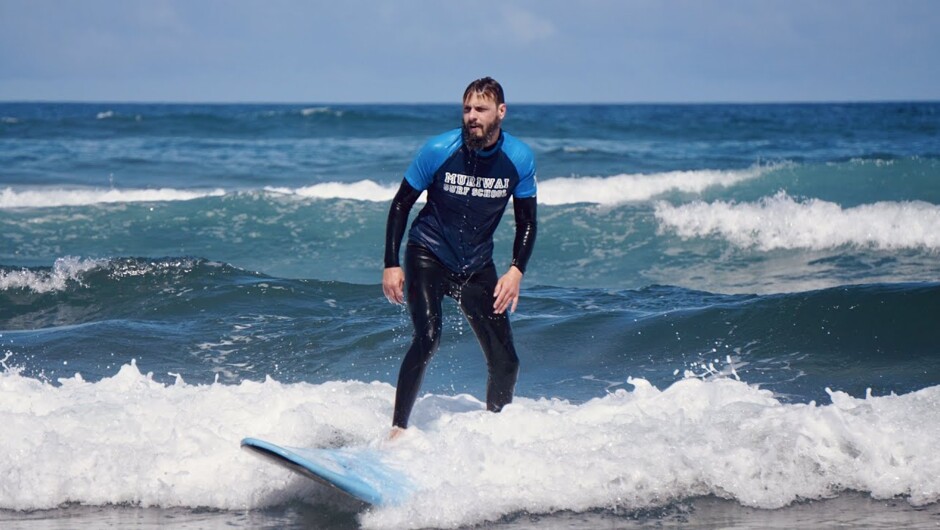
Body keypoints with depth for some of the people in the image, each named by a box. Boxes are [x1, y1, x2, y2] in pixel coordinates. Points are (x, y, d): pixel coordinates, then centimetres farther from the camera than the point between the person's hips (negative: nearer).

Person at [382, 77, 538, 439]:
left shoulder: (519, 159, -10)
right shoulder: (439, 151, -16)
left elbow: (526, 222, 2)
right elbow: (401, 205, -6)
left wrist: (516, 271, -12)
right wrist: (391, 265, -10)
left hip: (477, 266, 3)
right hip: (428, 255, -3)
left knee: (505, 361, -1)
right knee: (428, 337, -25)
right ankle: (397, 431, -21)